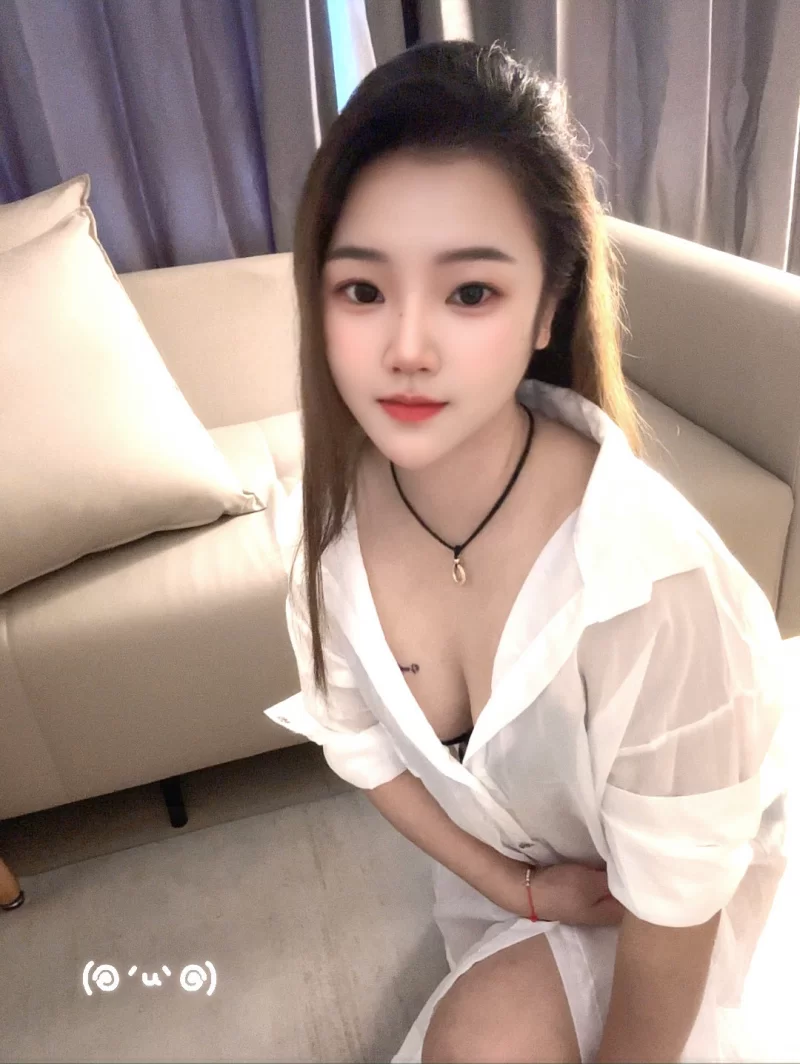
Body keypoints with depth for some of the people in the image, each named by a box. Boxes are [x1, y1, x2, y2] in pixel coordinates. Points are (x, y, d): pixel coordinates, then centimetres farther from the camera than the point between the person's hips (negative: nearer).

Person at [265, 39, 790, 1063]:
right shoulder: (326, 517, -25)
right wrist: (518, 887, -10)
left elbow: (669, 910, -26)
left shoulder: (646, 578, -41)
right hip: (495, 849, 4)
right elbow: (363, 749, -8)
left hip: (685, 870, -3)